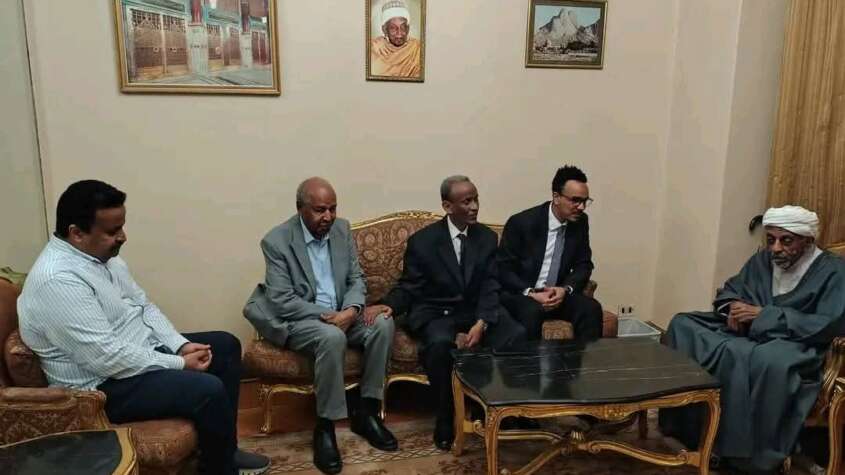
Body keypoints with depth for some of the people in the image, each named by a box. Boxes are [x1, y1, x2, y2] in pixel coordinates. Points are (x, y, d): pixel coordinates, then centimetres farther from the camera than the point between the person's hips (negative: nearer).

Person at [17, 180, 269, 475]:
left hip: (141, 351, 10)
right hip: (102, 385, -10)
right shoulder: (57, 281, -27)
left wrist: (181, 345, -5)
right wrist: (179, 364, -20)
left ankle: (223, 450, 18)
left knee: (226, 345, 11)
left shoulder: (102, 255, 4)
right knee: (209, 391, -25)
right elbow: (107, 359, -30)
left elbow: (144, 307, 10)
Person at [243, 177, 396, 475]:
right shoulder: (276, 241, -14)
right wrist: (327, 315, -25)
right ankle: (325, 427, -19)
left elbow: (356, 278, 6)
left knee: (382, 323, -21)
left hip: (340, 314, 6)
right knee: (332, 337, -36)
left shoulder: (342, 229, 2)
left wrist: (351, 309, -16)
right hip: (298, 320, -5)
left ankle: (366, 412, -7)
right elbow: (282, 301, -18)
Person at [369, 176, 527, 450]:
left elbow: (490, 287, -3)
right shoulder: (422, 240, -7)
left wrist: (481, 323, -22)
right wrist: (389, 305, -26)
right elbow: (409, 286, -2)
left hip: (476, 309, 3)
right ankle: (446, 417, -14)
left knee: (517, 334, -26)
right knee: (440, 343, -37)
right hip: (435, 312, -3)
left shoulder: (487, 238, 2)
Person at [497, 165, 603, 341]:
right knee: (532, 312, -35)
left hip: (557, 294, 4)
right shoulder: (521, 222, -15)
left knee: (591, 308, -22)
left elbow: (584, 265, 5)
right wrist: (531, 293, -25)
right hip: (519, 294, -4)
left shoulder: (580, 222, 0)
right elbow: (503, 269, -12)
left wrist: (565, 289, -14)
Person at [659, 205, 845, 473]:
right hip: (747, 333, 7)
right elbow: (729, 290, 20)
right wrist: (733, 307, -6)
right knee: (683, 324, -12)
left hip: (796, 345, -6)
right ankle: (684, 424, -16)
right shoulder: (762, 259, 12)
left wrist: (764, 315, -21)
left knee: (769, 360, -42)